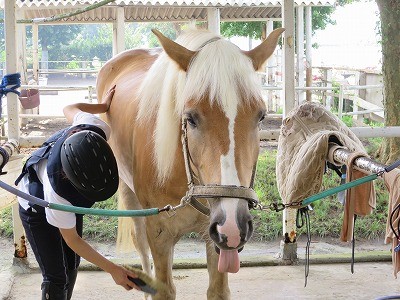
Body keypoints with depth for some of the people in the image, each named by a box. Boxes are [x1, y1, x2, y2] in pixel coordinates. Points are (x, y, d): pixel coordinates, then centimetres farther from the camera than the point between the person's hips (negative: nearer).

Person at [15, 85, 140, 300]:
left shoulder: (97, 129, -35)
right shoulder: (57, 190, -46)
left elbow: (70, 109, -9)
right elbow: (71, 239, -27)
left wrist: (104, 106, 9)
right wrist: (112, 269, -26)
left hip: (71, 204, 7)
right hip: (37, 211, -6)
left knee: (71, 266, 13)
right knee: (56, 278, -7)